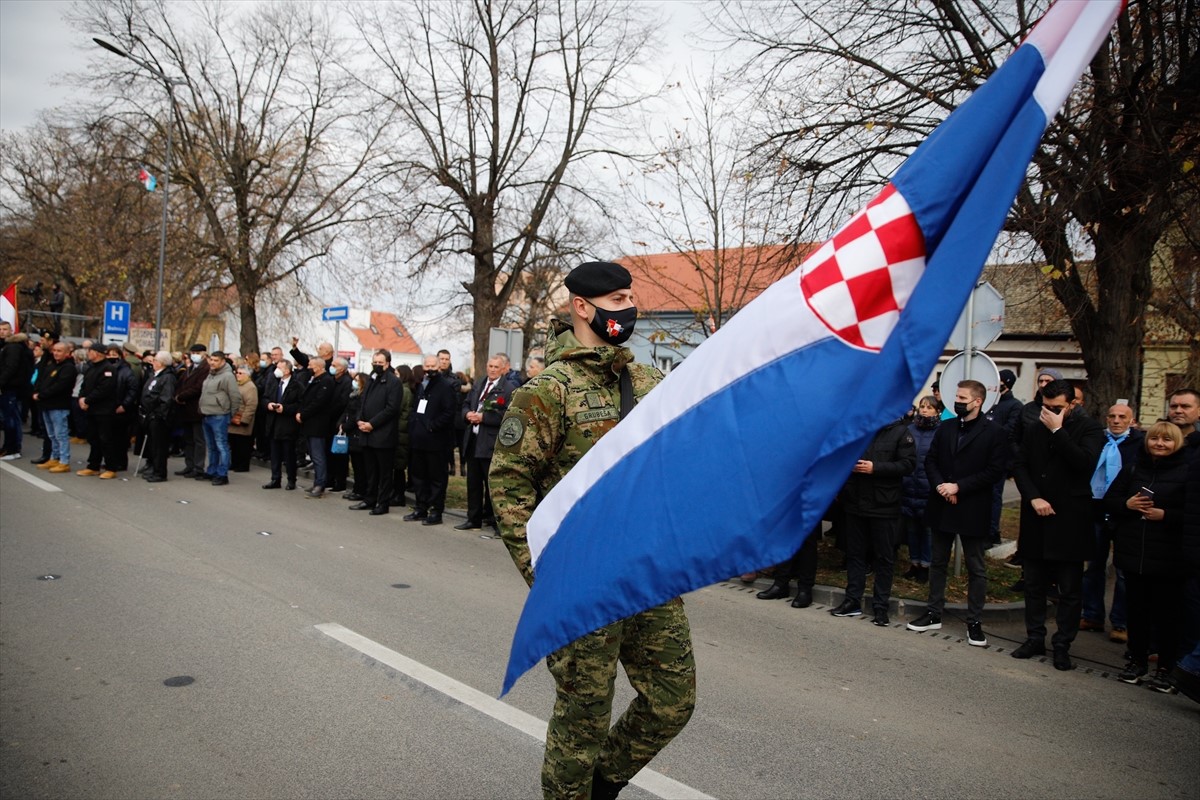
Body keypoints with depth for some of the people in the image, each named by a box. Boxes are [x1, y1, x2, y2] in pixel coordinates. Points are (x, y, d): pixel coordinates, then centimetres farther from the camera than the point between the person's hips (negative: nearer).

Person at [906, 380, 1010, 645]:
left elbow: (995, 471, -14)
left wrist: (958, 487, -18)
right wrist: (940, 486, -11)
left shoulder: (994, 432, -8)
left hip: (972, 510, -5)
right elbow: (930, 460, 7)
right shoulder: (946, 427, 7)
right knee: (938, 562, 14)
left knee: (977, 568, 6)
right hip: (942, 506, 5)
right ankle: (934, 614, 25)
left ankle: (974, 622, 16)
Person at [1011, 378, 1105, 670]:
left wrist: (1058, 431, -18)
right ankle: (1035, 638, 22)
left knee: (1070, 590, 3)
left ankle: (1062, 646, 13)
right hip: (1036, 517, 4)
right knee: (1034, 585, 12)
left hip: (1070, 520, -4)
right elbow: (1021, 466, 7)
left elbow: (1085, 463, -20)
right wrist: (1033, 498, -7)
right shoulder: (1034, 429, 9)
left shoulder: (1089, 428, -4)